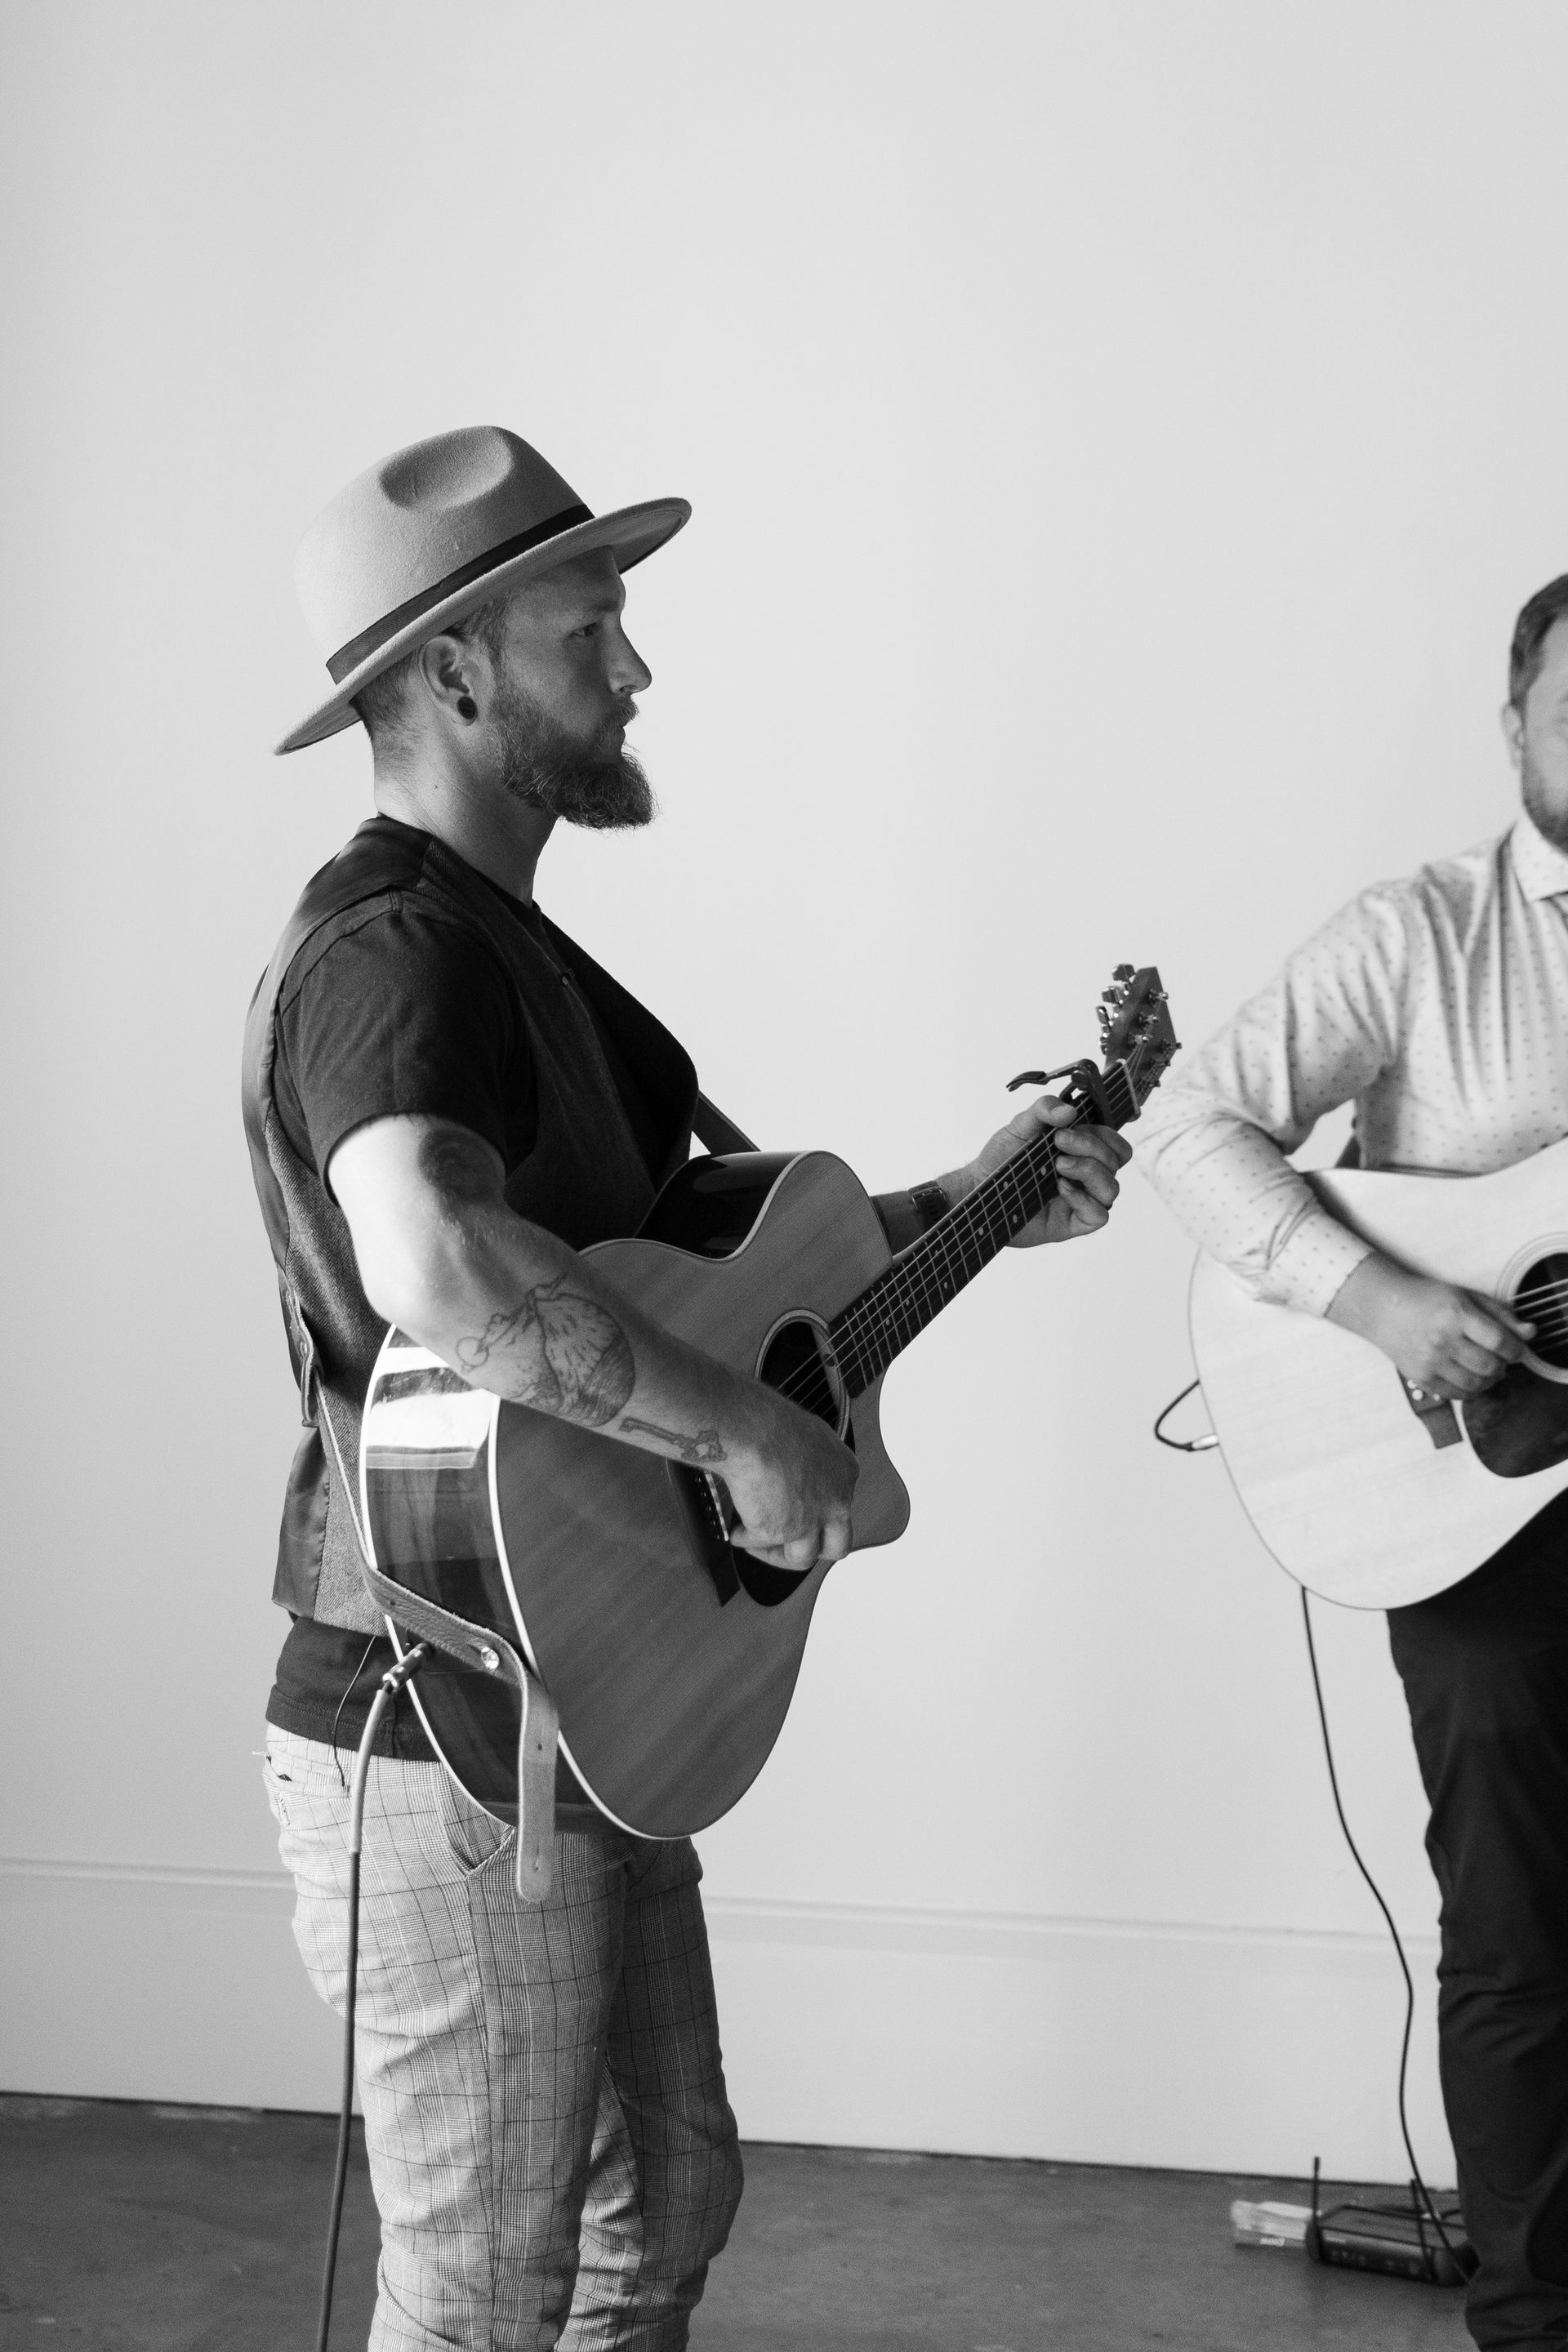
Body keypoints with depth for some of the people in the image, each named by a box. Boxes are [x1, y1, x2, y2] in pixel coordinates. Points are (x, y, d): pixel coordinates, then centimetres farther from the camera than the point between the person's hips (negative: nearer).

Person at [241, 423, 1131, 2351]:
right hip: (446, 1745, -10)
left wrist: (958, 1208, 15)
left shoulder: (506, 945, 14)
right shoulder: (394, 948, -21)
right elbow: (438, 1263, -42)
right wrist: (751, 1434, -32)